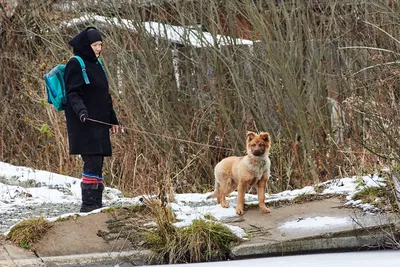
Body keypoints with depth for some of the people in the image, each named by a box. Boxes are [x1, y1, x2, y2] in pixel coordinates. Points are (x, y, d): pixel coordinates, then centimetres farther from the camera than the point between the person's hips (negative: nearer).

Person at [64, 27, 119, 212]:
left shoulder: (96, 64, 19)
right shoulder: (75, 65, -7)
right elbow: (73, 93, -14)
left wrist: (113, 119, 25)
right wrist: (80, 110, -32)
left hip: (99, 123, 8)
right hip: (85, 123, -8)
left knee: (97, 163, 7)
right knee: (92, 162, -13)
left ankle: (96, 203, 11)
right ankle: (88, 204, -11)